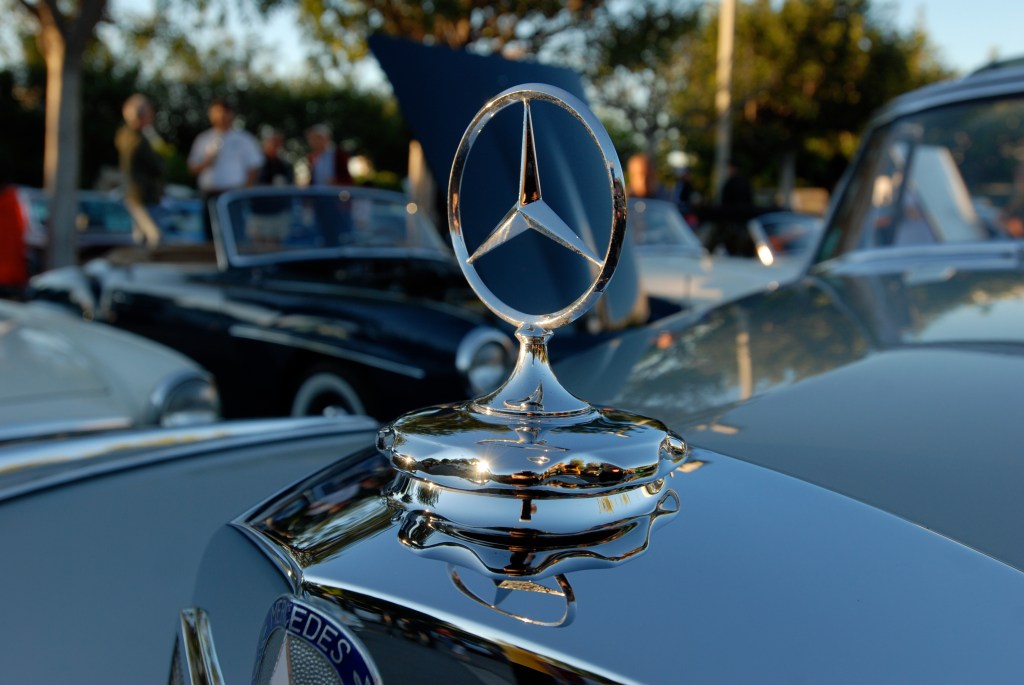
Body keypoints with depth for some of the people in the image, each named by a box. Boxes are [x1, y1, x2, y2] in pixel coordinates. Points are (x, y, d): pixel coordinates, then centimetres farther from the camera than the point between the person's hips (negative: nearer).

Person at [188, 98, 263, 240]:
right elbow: (192, 168, 15)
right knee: (212, 236, 3)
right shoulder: (202, 140, 15)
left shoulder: (244, 139, 7)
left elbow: (255, 169, 3)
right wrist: (205, 163, -6)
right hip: (209, 195, 3)